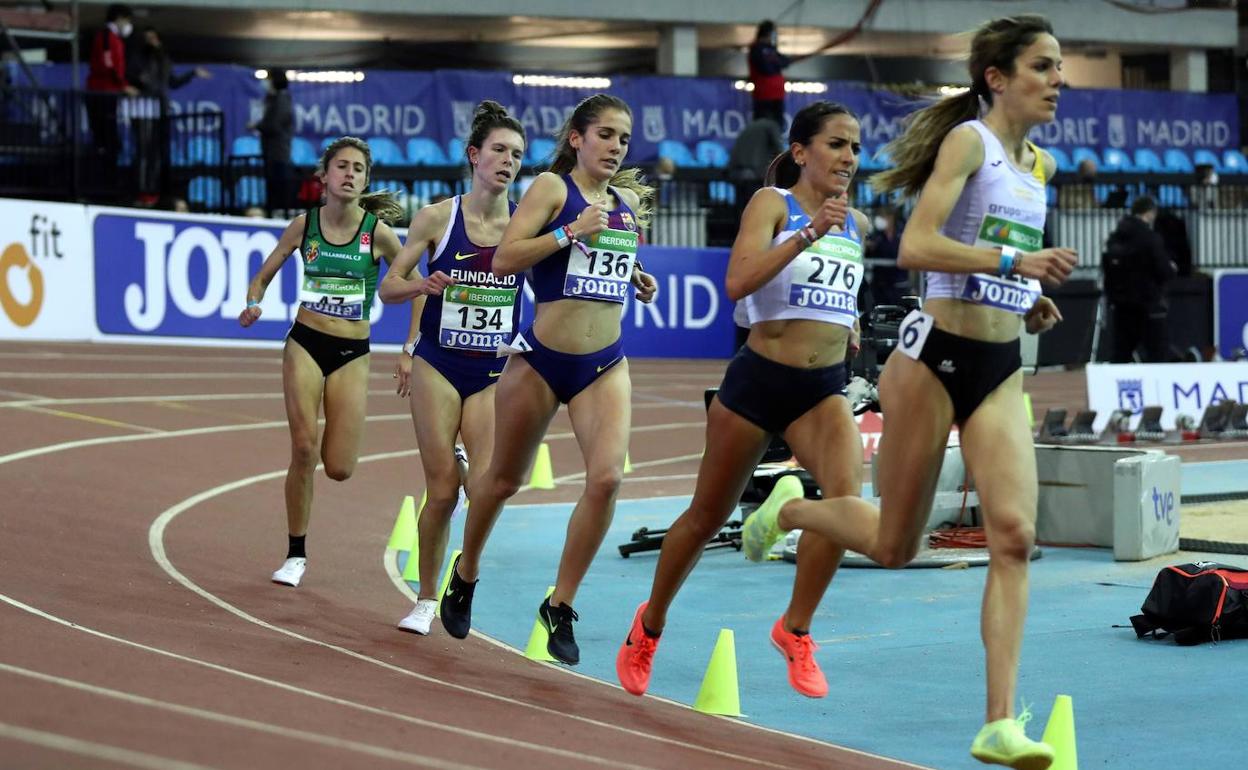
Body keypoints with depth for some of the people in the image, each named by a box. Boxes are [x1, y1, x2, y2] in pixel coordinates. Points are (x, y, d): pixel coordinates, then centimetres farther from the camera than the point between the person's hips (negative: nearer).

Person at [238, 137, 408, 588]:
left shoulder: (377, 232, -6)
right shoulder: (304, 225, -1)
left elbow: (413, 285, 3)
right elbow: (263, 276, 11)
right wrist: (254, 304, -11)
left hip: (352, 355, 0)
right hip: (305, 344, 0)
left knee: (339, 469, -6)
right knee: (303, 449, -12)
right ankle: (295, 555, 3)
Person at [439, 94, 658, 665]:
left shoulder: (630, 203, 10)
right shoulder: (552, 188, -7)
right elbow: (504, 259, -18)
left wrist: (642, 284, 9)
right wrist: (570, 232, -25)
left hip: (605, 364, 4)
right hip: (542, 359, -4)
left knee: (606, 477, -17)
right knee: (505, 479, 13)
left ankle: (561, 606, -4)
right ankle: (465, 575, 40)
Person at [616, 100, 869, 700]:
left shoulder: (857, 223, 9)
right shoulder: (772, 203, -8)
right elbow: (737, 283, -25)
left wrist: (846, 320, 13)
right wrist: (808, 233, -32)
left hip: (824, 388, 4)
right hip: (759, 379, -4)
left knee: (846, 496, -23)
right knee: (708, 514, 12)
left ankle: (795, 629, -7)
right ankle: (650, 624, 35)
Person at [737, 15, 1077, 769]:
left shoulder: (1041, 166, 13)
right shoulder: (968, 141, -11)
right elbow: (916, 247, -23)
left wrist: (1026, 298, 12)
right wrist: (1013, 262, -30)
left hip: (1001, 367, 6)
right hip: (938, 355, -6)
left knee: (1014, 534, -12)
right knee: (893, 546, 6)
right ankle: (790, 507, 39)